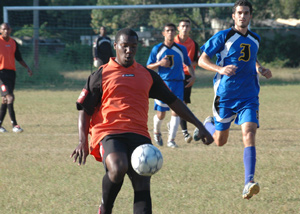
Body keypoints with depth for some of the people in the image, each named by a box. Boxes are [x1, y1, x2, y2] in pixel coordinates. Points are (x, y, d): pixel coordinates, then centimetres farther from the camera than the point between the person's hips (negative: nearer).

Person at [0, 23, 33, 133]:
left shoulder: (13, 43, 14)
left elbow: (19, 58, 22)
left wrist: (27, 67, 12)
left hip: (11, 72, 6)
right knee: (9, 97, -17)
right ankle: (14, 125, -18)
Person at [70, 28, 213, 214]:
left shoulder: (147, 75, 19)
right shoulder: (102, 75, 9)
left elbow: (173, 101, 25)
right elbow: (85, 110, 9)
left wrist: (199, 126, 21)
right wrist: (83, 141, -5)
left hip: (139, 134, 3)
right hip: (108, 134, -3)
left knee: (143, 185, -14)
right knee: (118, 169, -32)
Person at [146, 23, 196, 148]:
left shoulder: (181, 49, 7)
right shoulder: (157, 49, 2)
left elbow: (189, 64, 19)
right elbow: (148, 67, 4)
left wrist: (193, 76, 2)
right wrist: (160, 63, -14)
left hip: (178, 83, 1)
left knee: (176, 111, -11)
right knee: (161, 114, 1)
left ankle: (171, 140, -2)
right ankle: (157, 132, 33)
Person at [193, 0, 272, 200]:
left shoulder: (255, 39, 9)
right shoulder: (223, 37, -7)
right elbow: (202, 60, -7)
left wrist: (260, 69, 9)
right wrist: (220, 69, -24)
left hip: (249, 97, 2)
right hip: (225, 95, -2)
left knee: (249, 134, -18)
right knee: (220, 141, 10)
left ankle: (249, 183, -24)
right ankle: (208, 125, 47)